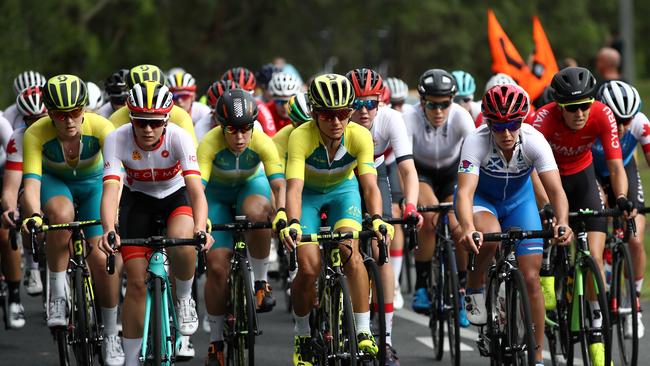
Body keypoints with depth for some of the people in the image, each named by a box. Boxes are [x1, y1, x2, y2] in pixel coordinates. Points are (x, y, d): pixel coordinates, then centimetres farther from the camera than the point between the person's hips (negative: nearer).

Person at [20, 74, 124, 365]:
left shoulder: (100, 127, -32)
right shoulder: (36, 134, -31)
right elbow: (31, 181, -39)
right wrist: (33, 215, -58)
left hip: (93, 183, 0)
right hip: (55, 182, 0)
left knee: (101, 257, -15)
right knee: (61, 213, -36)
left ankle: (111, 334, 4)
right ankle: (57, 292, -19)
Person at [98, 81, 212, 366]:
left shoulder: (178, 137, -30)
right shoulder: (117, 140, -28)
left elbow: (196, 188, -38)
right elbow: (110, 189, -37)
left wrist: (200, 229, -56)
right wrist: (108, 230, -56)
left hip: (176, 196, -1)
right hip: (138, 200, 1)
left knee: (182, 246, -34)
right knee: (137, 283, -7)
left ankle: (184, 299, -2)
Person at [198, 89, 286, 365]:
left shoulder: (262, 143, -30)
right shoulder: (210, 144, -33)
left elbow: (279, 184, -37)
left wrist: (281, 213, -56)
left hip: (251, 186, 0)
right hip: (217, 194, 0)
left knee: (256, 212, -38)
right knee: (217, 266, -11)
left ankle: (260, 281, -16)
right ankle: (216, 341, 5)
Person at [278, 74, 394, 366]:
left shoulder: (359, 136, -27)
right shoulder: (301, 137, -32)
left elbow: (369, 185, -33)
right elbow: (294, 187, -39)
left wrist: (376, 218, -52)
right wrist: (292, 223, -57)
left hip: (343, 190, 1)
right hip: (309, 194, -1)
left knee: (349, 249, -27)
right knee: (309, 268, -17)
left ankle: (363, 333, -19)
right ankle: (302, 335, 8)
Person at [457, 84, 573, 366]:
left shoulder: (534, 141, -29)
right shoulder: (476, 142, -33)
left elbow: (555, 189, -35)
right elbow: (465, 192, -43)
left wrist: (562, 223, -55)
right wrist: (468, 229, -61)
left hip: (519, 199, 2)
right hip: (481, 197, -2)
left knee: (531, 277, -7)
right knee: (490, 237, -37)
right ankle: (474, 290, -7)